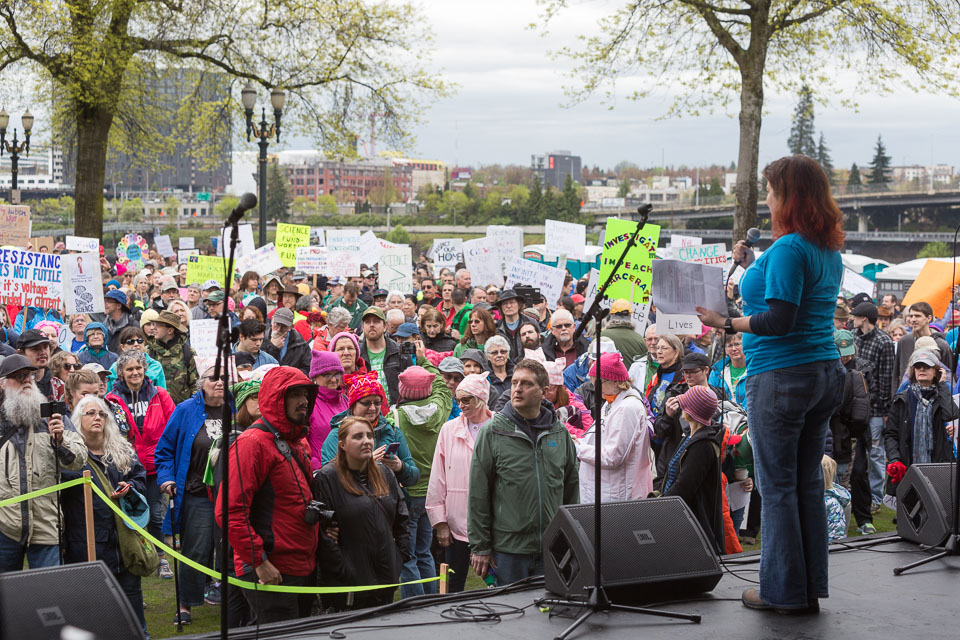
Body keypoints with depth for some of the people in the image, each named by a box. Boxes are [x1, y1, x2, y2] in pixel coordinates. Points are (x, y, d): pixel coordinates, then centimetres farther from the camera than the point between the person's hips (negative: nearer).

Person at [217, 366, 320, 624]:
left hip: (304, 569, 9)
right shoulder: (253, 443, -14)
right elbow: (229, 512, -19)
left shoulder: (300, 442, 15)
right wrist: (258, 562, -20)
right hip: (271, 573, -9)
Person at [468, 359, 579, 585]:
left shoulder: (560, 433, 7)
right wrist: (480, 547, -6)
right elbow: (478, 495, -3)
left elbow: (571, 489, 15)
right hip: (508, 548, -3)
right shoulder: (492, 432, -3)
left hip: (552, 549, 3)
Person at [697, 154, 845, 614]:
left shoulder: (788, 248, -15)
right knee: (808, 482, 12)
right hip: (826, 371, 9)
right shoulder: (829, 250, 13)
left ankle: (784, 591, 4)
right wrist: (751, 268, 22)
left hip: (781, 377, -9)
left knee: (778, 485, -1)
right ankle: (811, 588, 16)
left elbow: (779, 320, -21)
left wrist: (726, 324, -13)